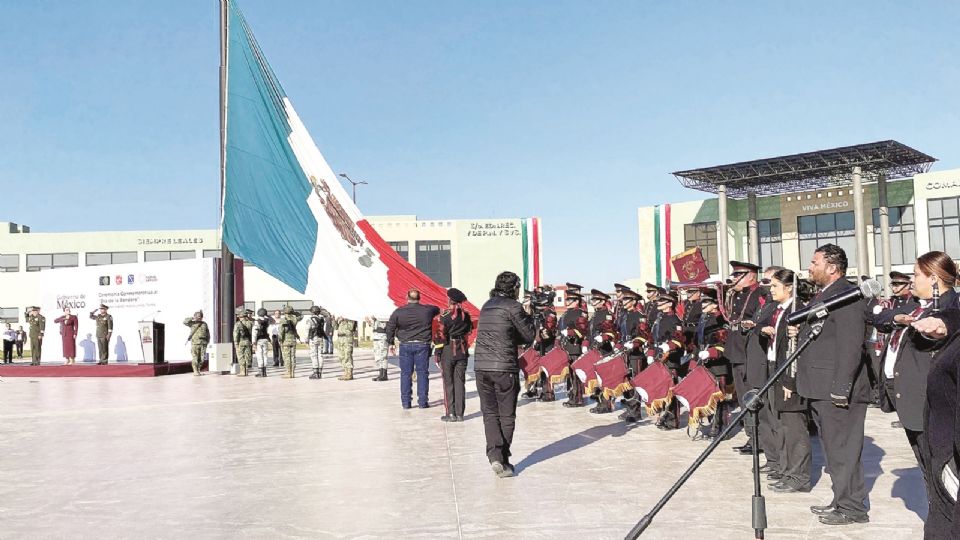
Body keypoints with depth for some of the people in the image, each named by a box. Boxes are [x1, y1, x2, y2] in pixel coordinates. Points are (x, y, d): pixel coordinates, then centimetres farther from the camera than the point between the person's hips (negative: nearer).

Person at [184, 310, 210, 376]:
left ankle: (198, 370, 14)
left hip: (203, 343, 3)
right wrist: (192, 318, -11)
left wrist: (207, 341, 11)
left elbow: (208, 333, 20)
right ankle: (195, 371, -3)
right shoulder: (193, 323, 7)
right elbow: (185, 322, -7)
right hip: (195, 343, -3)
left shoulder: (204, 324, 15)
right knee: (195, 358, -7)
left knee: (201, 358, 2)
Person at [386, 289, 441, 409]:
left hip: (405, 345, 0)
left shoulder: (398, 312, -2)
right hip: (422, 345, 0)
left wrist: (390, 343, 10)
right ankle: (423, 401, 6)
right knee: (422, 373, 6)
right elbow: (438, 310, 20)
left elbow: (390, 327, 0)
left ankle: (406, 402, 8)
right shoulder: (427, 310, -1)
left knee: (406, 374, 7)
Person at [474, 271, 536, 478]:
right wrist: (529, 318, 15)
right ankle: (503, 460, 10)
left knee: (489, 413, 8)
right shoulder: (513, 307, -5)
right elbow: (529, 337, 0)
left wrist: (514, 338, 11)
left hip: (481, 367, 5)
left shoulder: (487, 306, 16)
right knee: (506, 416, 7)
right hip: (504, 368, -5)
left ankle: (495, 456, -7)